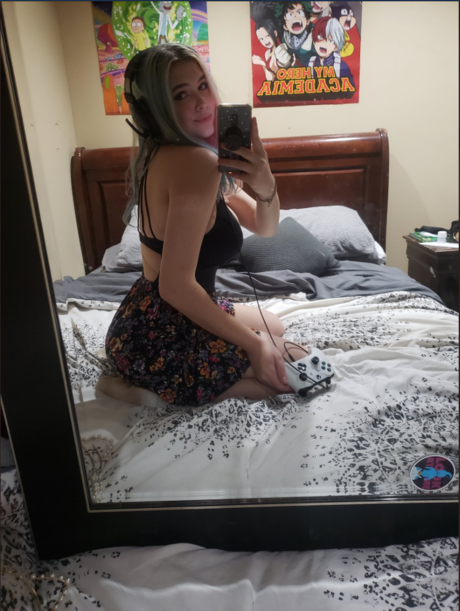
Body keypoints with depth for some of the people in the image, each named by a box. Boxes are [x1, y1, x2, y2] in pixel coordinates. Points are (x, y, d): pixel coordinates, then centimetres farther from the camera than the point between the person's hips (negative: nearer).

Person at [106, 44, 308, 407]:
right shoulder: (195, 162, -23)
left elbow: (264, 228, 7)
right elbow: (177, 286, -29)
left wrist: (266, 188, -16)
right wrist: (253, 345, -18)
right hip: (161, 344, -9)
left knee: (274, 326, 31)